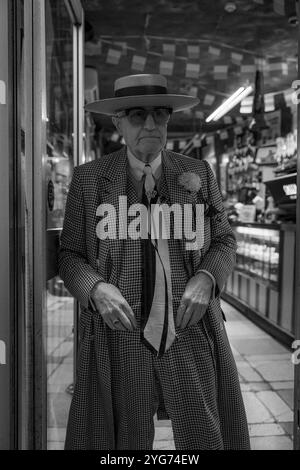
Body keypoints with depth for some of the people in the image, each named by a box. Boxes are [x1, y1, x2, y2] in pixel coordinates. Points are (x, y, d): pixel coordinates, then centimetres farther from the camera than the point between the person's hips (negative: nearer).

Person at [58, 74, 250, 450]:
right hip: (120, 335, -1)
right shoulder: (88, 179, 3)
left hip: (190, 334, 1)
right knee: (125, 443, 9)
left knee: (205, 441, 8)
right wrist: (97, 290, -15)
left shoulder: (198, 174, 7)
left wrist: (205, 280, -9)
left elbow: (223, 241, 11)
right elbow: (70, 255, 6)